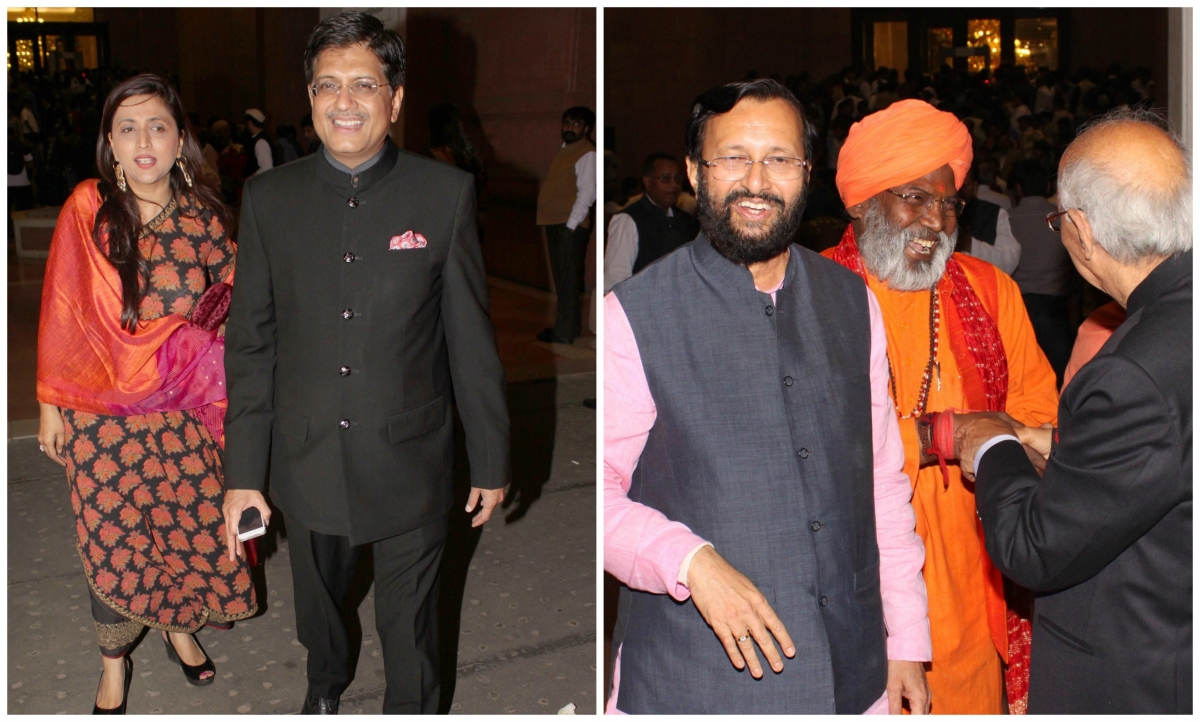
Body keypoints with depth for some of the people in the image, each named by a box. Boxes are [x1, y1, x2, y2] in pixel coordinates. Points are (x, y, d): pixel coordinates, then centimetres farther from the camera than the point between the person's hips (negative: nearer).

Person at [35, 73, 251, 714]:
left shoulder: (204, 215, -4)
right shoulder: (87, 210, -9)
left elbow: (230, 297, 10)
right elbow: (61, 313, -3)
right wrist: (50, 403, -1)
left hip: (184, 412, 2)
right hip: (103, 410, -2)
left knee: (189, 522, 12)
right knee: (111, 535, 7)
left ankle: (180, 625, 40)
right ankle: (114, 660, 29)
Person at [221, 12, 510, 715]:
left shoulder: (446, 193, -9)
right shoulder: (270, 197, -3)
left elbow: (472, 340, -5)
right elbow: (251, 345, -1)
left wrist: (491, 459, -1)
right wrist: (242, 473, -1)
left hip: (410, 464, -2)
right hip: (307, 464, 3)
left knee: (410, 620, 14)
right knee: (318, 600, 25)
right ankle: (328, 679, 57)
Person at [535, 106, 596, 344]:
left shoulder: (587, 153, -11)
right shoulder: (565, 149, 17)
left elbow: (587, 193, -17)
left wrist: (570, 224, -19)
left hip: (570, 226, -9)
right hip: (555, 223, 9)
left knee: (567, 279, -4)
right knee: (561, 278, 15)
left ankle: (564, 332, 1)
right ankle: (566, 325, 25)